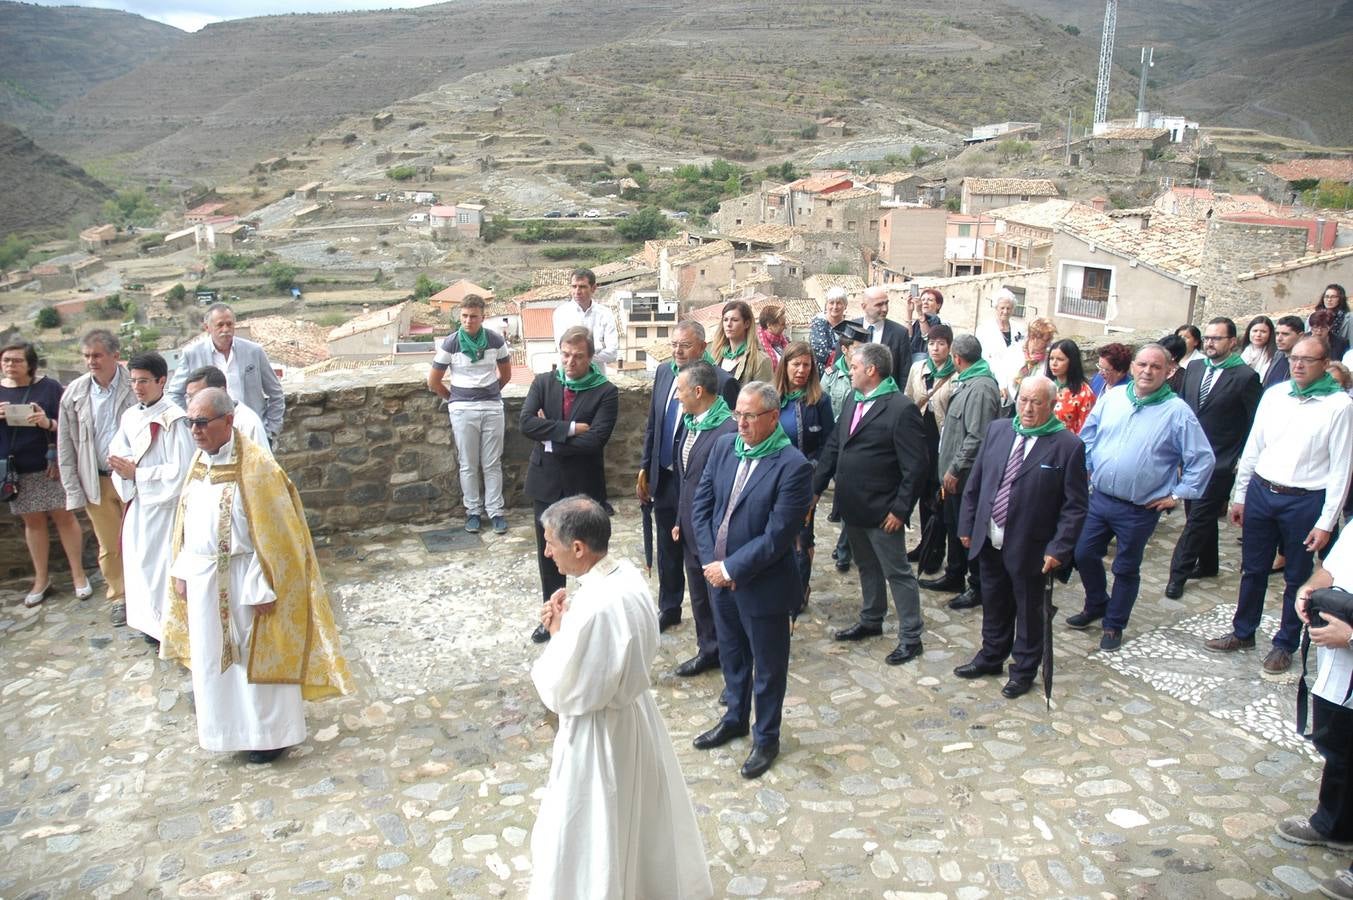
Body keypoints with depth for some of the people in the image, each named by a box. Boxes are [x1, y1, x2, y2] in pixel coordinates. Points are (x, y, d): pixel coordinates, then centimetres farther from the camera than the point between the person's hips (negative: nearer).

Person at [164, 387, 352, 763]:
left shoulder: (255, 466, -20)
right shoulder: (199, 460, 3)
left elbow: (272, 535, -19)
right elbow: (186, 519, 12)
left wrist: (262, 589, -18)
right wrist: (182, 571, 10)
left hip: (241, 578, -7)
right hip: (203, 578, 7)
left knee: (255, 656, 7)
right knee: (214, 655, 18)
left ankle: (271, 733, 24)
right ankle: (226, 726, 36)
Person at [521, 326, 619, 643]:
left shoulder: (605, 392, -10)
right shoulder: (543, 383, 0)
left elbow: (594, 440, -21)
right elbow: (526, 423, -15)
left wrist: (550, 438, -15)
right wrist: (570, 429, -21)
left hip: (584, 485, -3)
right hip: (546, 483, 3)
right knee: (548, 553, 14)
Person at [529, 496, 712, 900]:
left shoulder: (593, 609, -33)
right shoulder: (627, 574, -7)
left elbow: (561, 695, -23)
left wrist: (557, 633, -12)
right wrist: (568, 623, -5)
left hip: (599, 733, -9)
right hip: (636, 713, 9)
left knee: (589, 839, 14)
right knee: (641, 815, 29)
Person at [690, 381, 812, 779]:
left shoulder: (793, 466, -20)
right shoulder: (724, 446, -1)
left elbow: (777, 535, -22)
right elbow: (701, 505, 2)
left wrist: (731, 568, -18)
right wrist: (711, 561, -8)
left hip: (763, 585, -6)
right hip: (720, 577, 6)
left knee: (768, 665, 13)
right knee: (731, 654, 24)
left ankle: (766, 738, 33)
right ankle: (735, 718, 46)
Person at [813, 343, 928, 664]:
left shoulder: (902, 408, -17)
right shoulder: (853, 402, 7)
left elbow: (915, 466, -17)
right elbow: (833, 448, 12)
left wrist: (899, 510, -18)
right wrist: (815, 488, 7)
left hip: (881, 511, -7)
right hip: (852, 506, 8)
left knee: (897, 573, 5)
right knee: (867, 567, 22)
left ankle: (911, 636, 16)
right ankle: (871, 621, 38)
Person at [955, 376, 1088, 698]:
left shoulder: (1068, 446, -13)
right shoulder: (997, 429, 1)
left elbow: (1074, 506, -12)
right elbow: (975, 481, 7)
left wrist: (1059, 548, -17)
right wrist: (967, 525, 6)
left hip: (1029, 548, -4)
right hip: (989, 541, 4)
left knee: (1028, 611, 14)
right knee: (993, 605, 21)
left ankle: (1023, 671, 32)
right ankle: (990, 657, 41)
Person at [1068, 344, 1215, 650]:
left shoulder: (1177, 411, -10)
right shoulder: (1111, 398, 1)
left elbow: (1202, 459, -8)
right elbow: (1086, 436, 14)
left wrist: (1178, 495, -8)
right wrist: (1086, 471, 7)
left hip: (1140, 510, -3)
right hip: (1099, 498, 4)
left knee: (1126, 569, 10)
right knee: (1084, 555, 10)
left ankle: (1114, 625, 27)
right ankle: (1096, 605, 35)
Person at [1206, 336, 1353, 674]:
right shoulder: (1274, 395, 3)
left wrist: (1326, 522, -10)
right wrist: (1240, 495, 11)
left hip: (1304, 502, -4)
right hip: (1261, 491, 4)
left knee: (1297, 578, 10)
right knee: (1253, 569, 15)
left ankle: (1285, 644, 26)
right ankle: (1243, 632, 31)